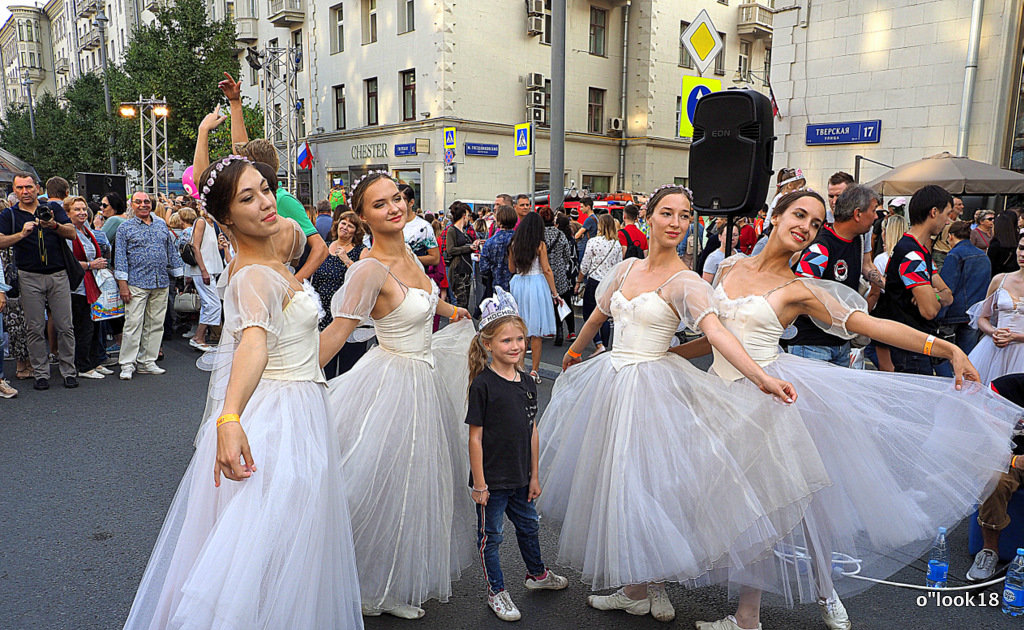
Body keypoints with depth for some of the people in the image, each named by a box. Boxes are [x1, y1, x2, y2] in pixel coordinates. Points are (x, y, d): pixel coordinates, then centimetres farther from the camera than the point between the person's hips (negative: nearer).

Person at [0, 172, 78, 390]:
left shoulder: (54, 209, 9)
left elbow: (72, 233, -2)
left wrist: (54, 225, -22)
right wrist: (22, 234, -20)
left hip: (59, 275, 0)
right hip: (30, 278, 0)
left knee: (65, 327, 1)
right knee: (35, 329, 2)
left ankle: (68, 371, 10)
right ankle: (41, 374, 11)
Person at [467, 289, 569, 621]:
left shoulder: (527, 383, 1)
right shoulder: (483, 385, -18)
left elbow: (532, 431, 7)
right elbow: (475, 437, -15)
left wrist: (534, 475, 9)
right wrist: (479, 483, -14)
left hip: (520, 476, 6)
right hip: (492, 479, -6)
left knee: (529, 524, 24)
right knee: (491, 535, 10)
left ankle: (537, 574, 47)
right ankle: (496, 591, 29)